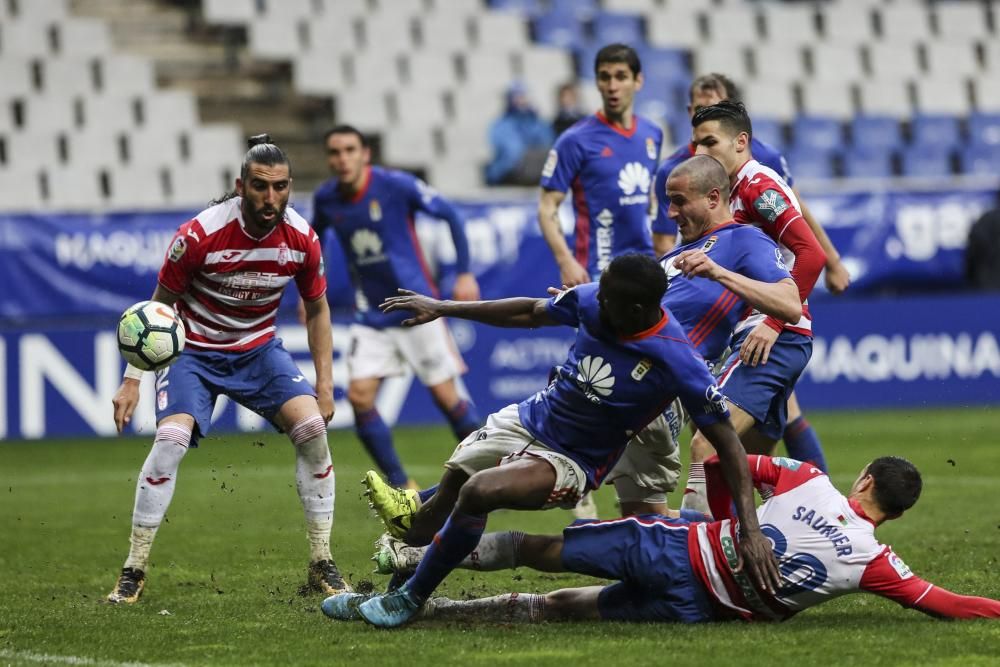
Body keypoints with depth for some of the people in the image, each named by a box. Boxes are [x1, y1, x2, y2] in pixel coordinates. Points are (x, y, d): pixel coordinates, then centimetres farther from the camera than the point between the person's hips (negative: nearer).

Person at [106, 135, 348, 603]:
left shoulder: (301, 239, -13)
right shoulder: (200, 235, -23)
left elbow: (317, 309, 5)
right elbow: (159, 307, -9)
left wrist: (324, 384, 1)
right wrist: (132, 380, -11)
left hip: (259, 349, 3)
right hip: (194, 351, -3)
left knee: (312, 428, -17)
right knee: (170, 439, -24)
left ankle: (321, 565, -5)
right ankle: (134, 570, -12)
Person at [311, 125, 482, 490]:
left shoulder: (396, 185, -14)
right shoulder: (326, 199, -1)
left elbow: (450, 214, -5)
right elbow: (314, 238, 20)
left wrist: (464, 273, -7)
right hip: (372, 317, 4)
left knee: (445, 395, -4)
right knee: (360, 396, -10)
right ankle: (401, 487, 2)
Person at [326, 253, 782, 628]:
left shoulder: (677, 362, -28)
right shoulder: (590, 301, -13)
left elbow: (727, 443, -20)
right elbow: (529, 313, 8)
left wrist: (750, 531, -27)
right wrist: (441, 308, 13)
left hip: (570, 462, -6)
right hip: (525, 421, 6)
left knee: (477, 492, -27)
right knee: (444, 499, 0)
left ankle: (409, 600, -9)